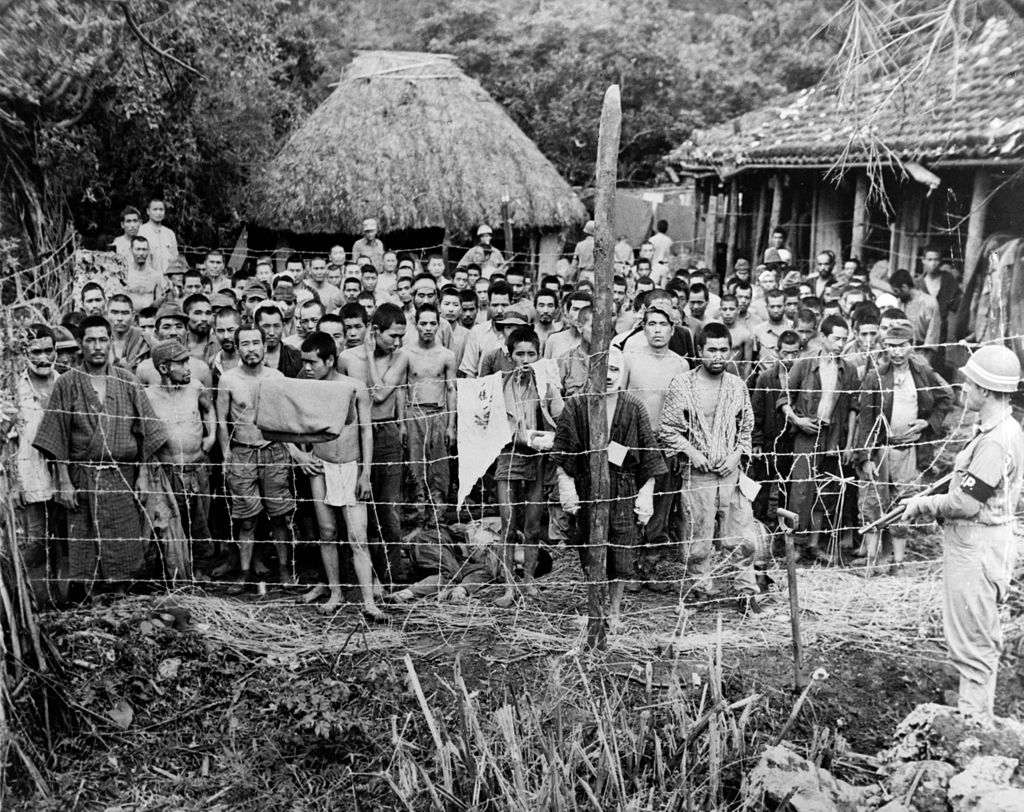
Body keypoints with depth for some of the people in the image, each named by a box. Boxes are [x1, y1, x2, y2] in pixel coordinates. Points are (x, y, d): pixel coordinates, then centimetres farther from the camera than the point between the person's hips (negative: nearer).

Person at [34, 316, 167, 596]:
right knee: (86, 548, 3)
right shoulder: (67, 383, -1)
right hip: (83, 478, -1)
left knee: (124, 546, 5)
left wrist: (143, 474, 0)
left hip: (124, 477, 1)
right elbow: (56, 437, -2)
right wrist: (64, 481, -7)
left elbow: (144, 431, 4)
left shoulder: (127, 381, 4)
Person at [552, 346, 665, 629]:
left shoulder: (634, 407, 1)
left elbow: (649, 455, 3)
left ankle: (615, 610, 20)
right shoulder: (575, 407, 0)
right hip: (587, 488, 0)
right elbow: (560, 455, -1)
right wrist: (565, 483, -13)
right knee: (591, 554, 6)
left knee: (621, 556, 1)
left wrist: (646, 494, -2)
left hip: (625, 489, 0)